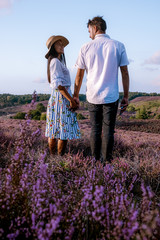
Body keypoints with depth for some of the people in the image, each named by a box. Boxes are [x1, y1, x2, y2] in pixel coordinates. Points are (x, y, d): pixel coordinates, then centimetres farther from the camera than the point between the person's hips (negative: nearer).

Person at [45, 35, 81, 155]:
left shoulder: (58, 61, 18)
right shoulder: (55, 61, -12)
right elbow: (58, 84, -20)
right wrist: (71, 100, -19)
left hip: (57, 97, 10)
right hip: (61, 97, -10)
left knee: (55, 129, 10)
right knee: (64, 129, -6)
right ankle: (60, 157, 0)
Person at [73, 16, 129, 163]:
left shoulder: (86, 48, 0)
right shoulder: (118, 46, -1)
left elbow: (79, 75, 5)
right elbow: (125, 73, -1)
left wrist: (76, 96, 16)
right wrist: (126, 96, 6)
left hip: (93, 96, 1)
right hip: (111, 96, -1)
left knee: (95, 130, 10)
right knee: (108, 131, 4)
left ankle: (95, 161, 14)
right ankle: (106, 161, 8)